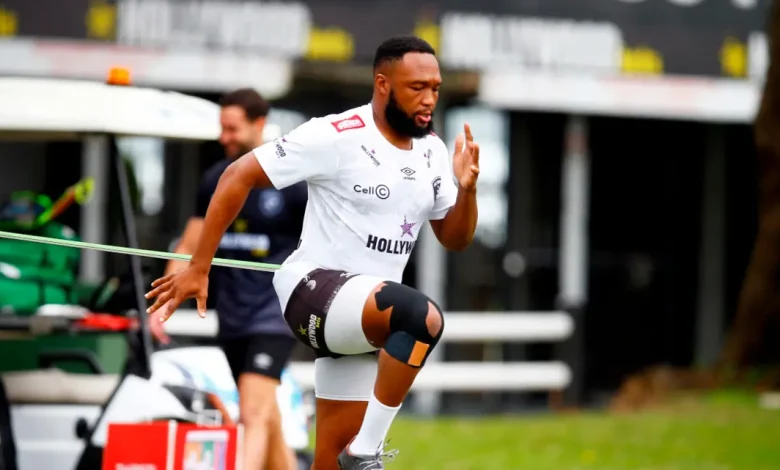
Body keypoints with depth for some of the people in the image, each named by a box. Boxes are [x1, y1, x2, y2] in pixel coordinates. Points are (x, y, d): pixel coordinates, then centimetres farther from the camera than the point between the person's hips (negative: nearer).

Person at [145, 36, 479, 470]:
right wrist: (199, 268, -12)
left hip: (371, 314, 8)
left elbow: (455, 238, 14)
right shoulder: (337, 137, -14)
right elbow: (240, 175, -11)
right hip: (314, 289, -8)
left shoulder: (432, 151, 7)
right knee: (423, 317, -35)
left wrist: (467, 189, -8)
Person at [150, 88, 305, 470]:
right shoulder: (215, 181, 8)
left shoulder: (294, 182, -7)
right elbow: (189, 249, 13)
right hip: (232, 319, 6)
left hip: (274, 318, -6)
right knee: (268, 423, 12)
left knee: (254, 416, -18)